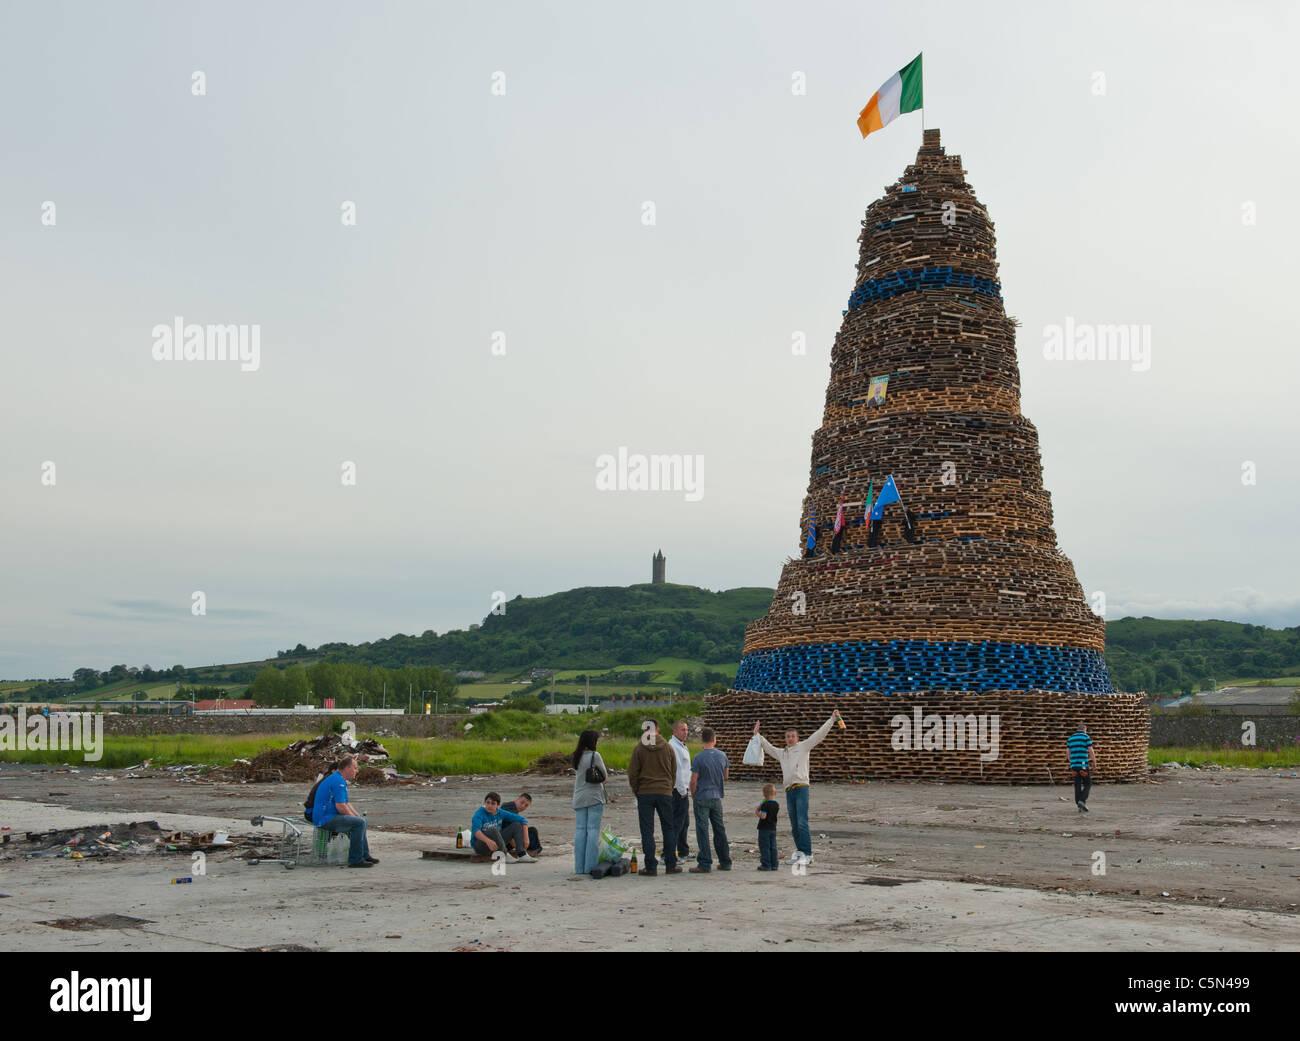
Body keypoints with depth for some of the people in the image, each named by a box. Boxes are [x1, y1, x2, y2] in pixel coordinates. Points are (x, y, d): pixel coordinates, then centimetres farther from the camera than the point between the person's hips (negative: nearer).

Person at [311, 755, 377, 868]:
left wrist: (358, 816, 10)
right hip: (326, 819, -11)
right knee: (358, 823, -23)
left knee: (362, 820, 20)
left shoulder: (339, 779, 17)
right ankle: (355, 860, -18)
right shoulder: (338, 781, -18)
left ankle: (365, 855, 23)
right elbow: (340, 806, -23)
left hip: (325, 817, 11)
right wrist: (355, 817, -9)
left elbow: (347, 804, 23)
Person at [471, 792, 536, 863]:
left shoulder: (500, 813, -2)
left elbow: (523, 820, 0)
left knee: (517, 825, -6)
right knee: (494, 830, -34)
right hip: (479, 845, -6)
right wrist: (488, 841, -53)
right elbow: (476, 831, -36)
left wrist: (526, 838, -13)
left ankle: (521, 855, -20)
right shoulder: (480, 813, -17)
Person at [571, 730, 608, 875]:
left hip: (579, 798, 6)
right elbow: (604, 775, -4)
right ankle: (590, 867, -4)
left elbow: (577, 773, 12)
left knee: (580, 831, 6)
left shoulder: (576, 757, 8)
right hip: (594, 798, -5)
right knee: (593, 830, -2)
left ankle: (579, 867, 6)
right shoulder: (595, 756, -10)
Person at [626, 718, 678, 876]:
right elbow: (673, 772, 9)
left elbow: (632, 774, -3)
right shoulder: (667, 747, 3)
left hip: (645, 793, -2)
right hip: (665, 792, 2)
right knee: (668, 829, 11)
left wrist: (636, 792, 10)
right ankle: (671, 865, 12)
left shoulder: (639, 749, -4)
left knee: (647, 831, 2)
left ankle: (651, 867, 0)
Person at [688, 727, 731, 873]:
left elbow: (693, 781, -12)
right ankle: (725, 862, 19)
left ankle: (705, 864, -2)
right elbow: (725, 776, 12)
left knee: (702, 830, -1)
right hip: (717, 797, 5)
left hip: (702, 798, -5)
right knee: (719, 829, 13)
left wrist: (694, 795, 3)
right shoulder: (722, 755, 1)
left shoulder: (698, 757, -13)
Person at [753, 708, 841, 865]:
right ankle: (800, 851, 14)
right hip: (789, 790, 6)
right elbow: (767, 746, 38)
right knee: (794, 825, 7)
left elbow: (820, 733, 6)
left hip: (801, 787, -6)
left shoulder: (803, 747, 9)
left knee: (802, 822, -14)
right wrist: (757, 734, 42)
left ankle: (807, 854, -15)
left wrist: (832, 719, 2)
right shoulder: (781, 753, 24)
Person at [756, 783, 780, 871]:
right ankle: (774, 865, 13)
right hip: (773, 828, 7)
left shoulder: (765, 805, -17)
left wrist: (757, 812, -7)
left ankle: (766, 865, -2)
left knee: (764, 847, -1)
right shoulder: (776, 805, 5)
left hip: (764, 828, -7)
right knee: (773, 847, 11)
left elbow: (763, 816, -24)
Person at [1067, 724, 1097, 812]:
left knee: (1078, 785, 8)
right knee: (1087, 784, 5)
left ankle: (1080, 807, 5)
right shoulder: (1086, 737, -2)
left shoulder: (1070, 738, 13)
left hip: (1074, 765, 5)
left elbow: (1069, 753, 13)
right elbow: (1091, 751, -6)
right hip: (1083, 764, -5)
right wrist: (1094, 763, 3)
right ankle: (1082, 800, -15)